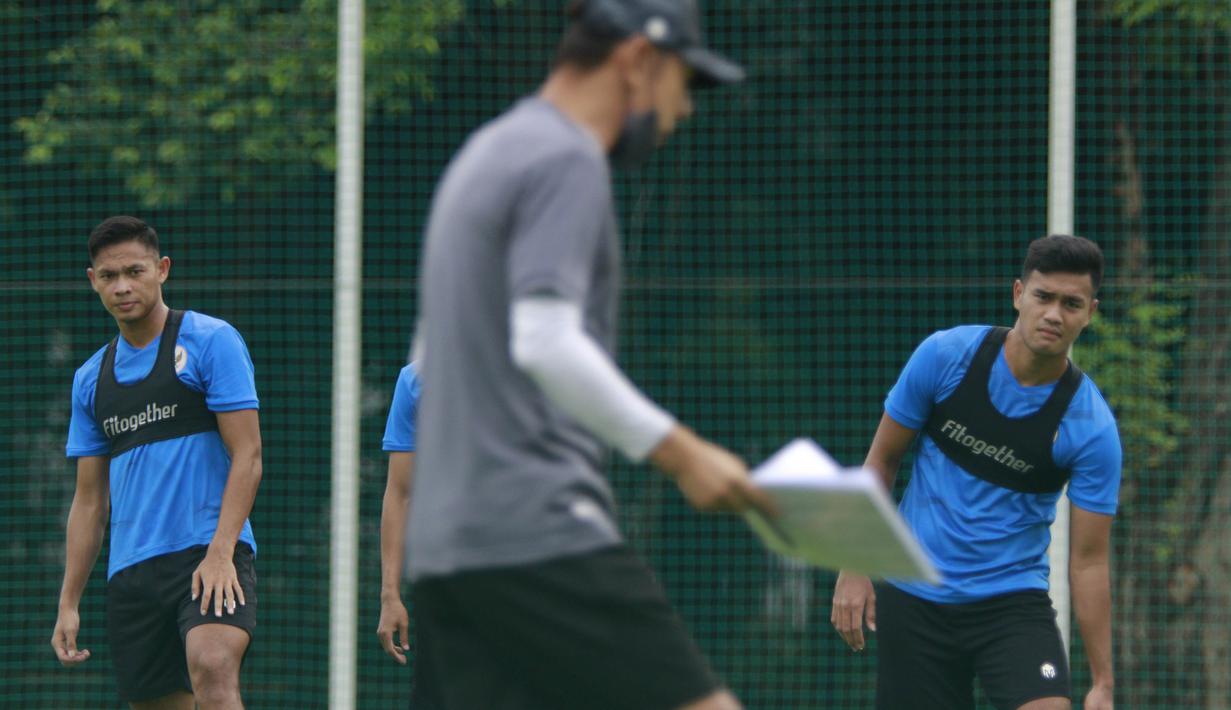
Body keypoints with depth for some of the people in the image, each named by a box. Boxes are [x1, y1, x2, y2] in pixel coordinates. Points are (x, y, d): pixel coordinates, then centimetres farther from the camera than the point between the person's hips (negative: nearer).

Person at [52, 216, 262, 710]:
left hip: (210, 554, -6)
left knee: (212, 670, -31)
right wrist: (68, 603, 14)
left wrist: (220, 553, -17)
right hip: (130, 572, 6)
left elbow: (247, 456, -6)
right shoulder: (91, 378, 17)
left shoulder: (211, 341, 0)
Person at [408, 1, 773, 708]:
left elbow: (430, 356, 29)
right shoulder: (567, 161, -9)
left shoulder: (484, 156, 22)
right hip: (546, 537, -10)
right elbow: (545, 344, -21)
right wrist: (679, 451, -18)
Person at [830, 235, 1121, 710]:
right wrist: (855, 567, 0)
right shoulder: (946, 355, -9)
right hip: (913, 596, 1)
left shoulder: (1092, 427, -12)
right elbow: (883, 459, 4)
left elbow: (1088, 561, -9)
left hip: (1013, 599, -1)